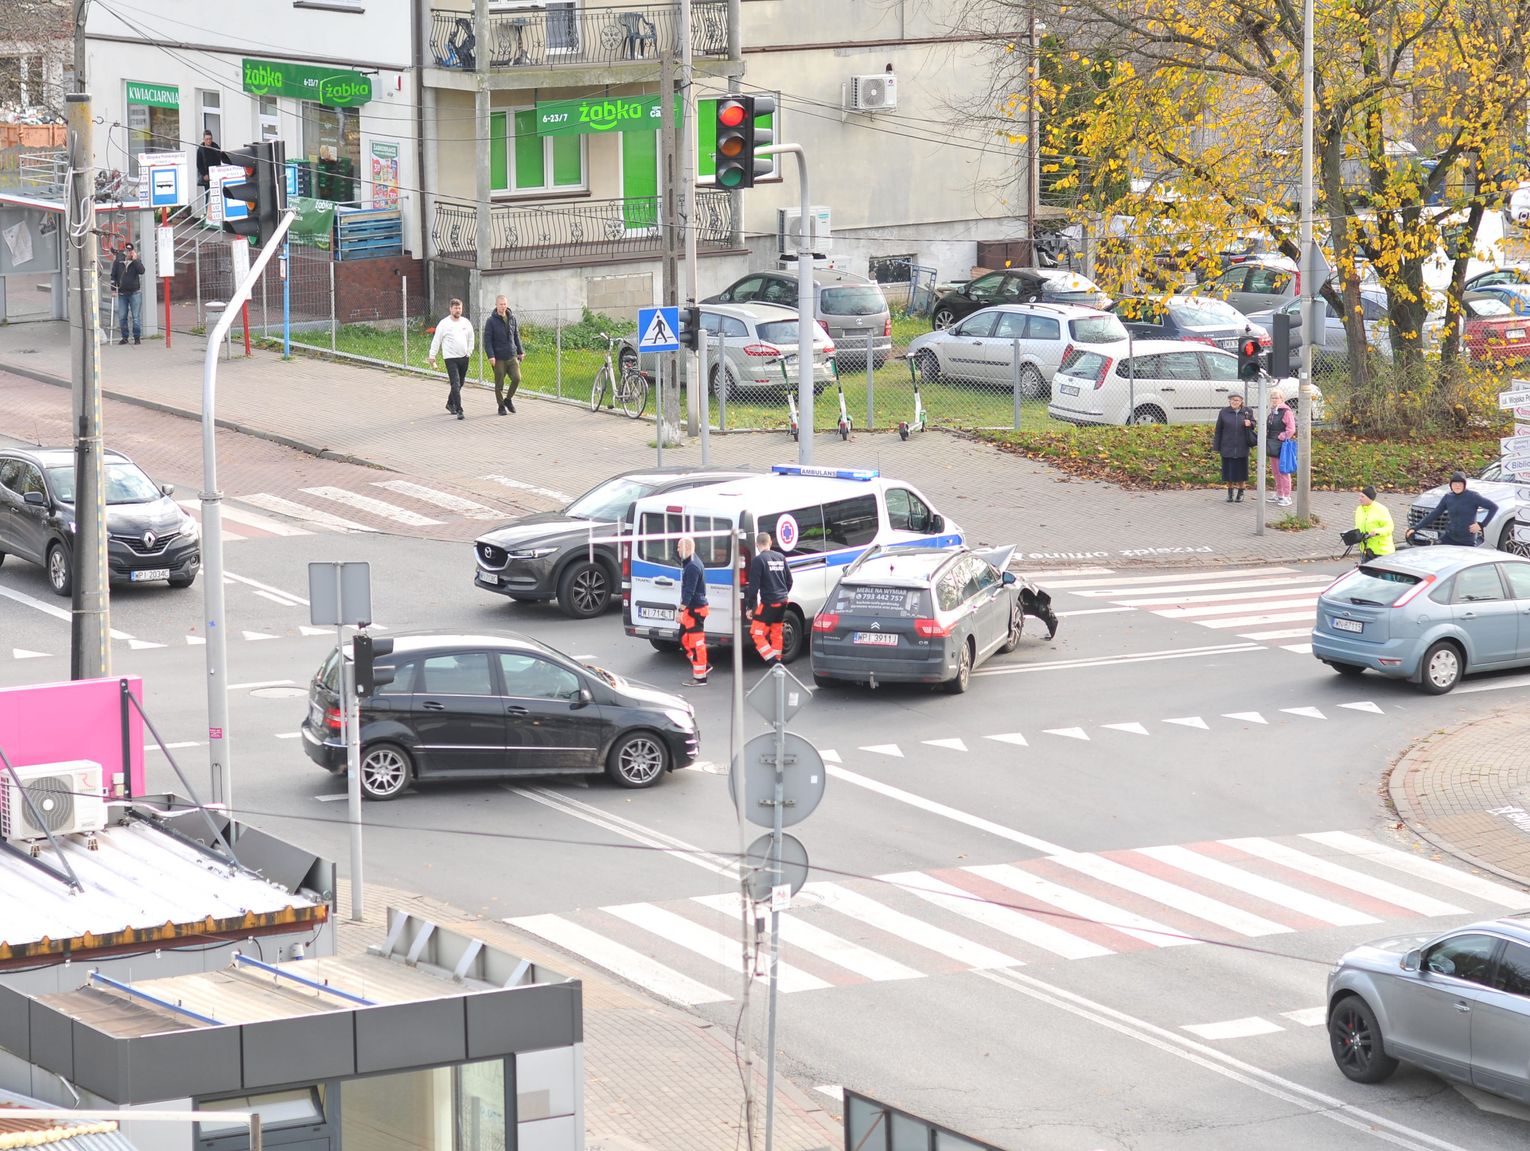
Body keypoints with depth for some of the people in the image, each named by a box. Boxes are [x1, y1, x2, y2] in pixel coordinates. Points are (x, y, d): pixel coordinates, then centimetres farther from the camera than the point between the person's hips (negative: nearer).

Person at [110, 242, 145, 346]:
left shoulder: (136, 262, 1)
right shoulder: (118, 262, 4)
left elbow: (141, 271, -17)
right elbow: (113, 275, 9)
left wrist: (135, 260, -18)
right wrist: (113, 288, 2)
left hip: (135, 293, -2)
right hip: (122, 293, 2)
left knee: (136, 317, -2)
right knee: (122, 317, 4)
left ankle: (137, 337, 4)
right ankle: (124, 337, 14)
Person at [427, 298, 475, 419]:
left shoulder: (466, 322, 6)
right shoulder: (444, 323, -7)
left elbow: (471, 338, 20)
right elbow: (436, 341, -2)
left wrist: (469, 351, 13)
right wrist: (432, 356, -2)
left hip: (464, 357, 5)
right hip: (451, 358, -5)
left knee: (459, 384, 16)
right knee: (456, 384, -13)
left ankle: (450, 404, 36)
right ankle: (459, 411, -14)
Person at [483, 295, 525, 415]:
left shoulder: (512, 318, 8)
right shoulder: (491, 321, -6)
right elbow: (487, 340, -9)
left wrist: (520, 351, 15)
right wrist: (491, 356, -17)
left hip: (512, 356, 4)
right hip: (499, 358, -4)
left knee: (517, 378, -8)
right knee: (499, 384, 2)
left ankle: (508, 399, 14)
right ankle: (501, 406, 16)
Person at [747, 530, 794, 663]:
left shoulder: (758, 560, -11)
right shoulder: (780, 557, 9)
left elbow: (754, 586, -14)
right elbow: (789, 580, 15)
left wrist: (750, 606, -8)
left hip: (768, 602, -7)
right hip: (782, 602, 7)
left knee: (756, 634, -4)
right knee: (776, 633, 19)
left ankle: (773, 662, -15)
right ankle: (777, 661, 24)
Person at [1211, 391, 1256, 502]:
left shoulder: (1246, 411, 4)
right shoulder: (1224, 412, 0)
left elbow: (1253, 423, 14)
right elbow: (1218, 430, 3)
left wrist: (1250, 424, -12)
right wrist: (1216, 447, 1)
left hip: (1242, 447, 1)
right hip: (1227, 447, 0)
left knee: (1241, 470, 5)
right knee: (1229, 470, 4)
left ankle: (1241, 493, 17)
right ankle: (1230, 494, 16)